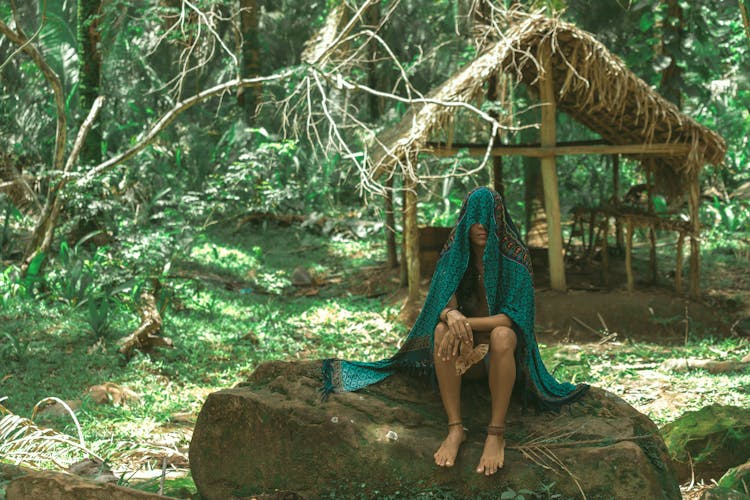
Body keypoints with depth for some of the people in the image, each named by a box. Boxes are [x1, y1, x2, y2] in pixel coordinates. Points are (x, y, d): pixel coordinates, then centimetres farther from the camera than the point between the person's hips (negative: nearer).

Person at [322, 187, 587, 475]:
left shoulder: (515, 257, -14)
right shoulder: (454, 254, -6)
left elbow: (511, 316, -21)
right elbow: (445, 304, -16)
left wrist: (467, 323, -37)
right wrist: (451, 315, -42)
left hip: (504, 339, -2)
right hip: (467, 344, 3)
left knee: (501, 336, -38)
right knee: (441, 331, -31)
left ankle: (496, 433, -32)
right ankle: (455, 428, -30)